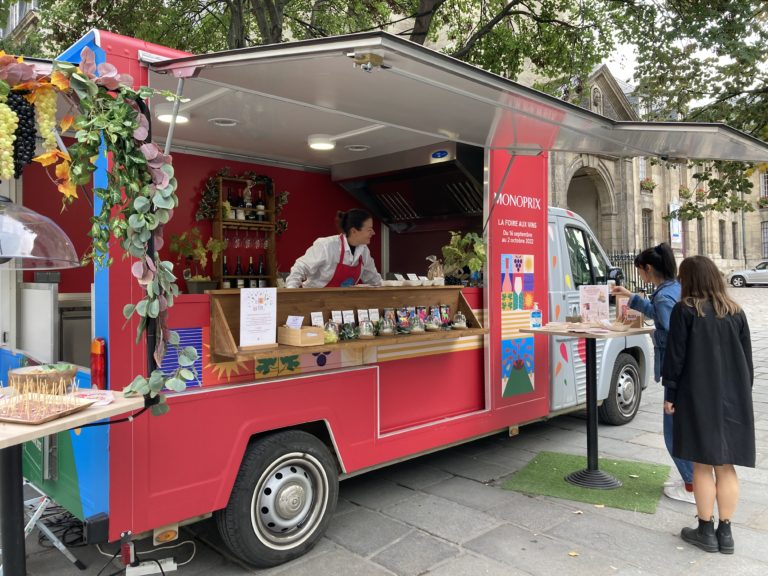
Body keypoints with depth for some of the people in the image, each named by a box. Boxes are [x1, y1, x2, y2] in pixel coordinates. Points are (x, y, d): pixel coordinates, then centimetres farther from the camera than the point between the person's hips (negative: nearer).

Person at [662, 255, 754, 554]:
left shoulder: (685, 310, -9)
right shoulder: (735, 312, 5)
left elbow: (675, 354, -9)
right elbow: (747, 358, 11)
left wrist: (670, 392, -1)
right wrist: (743, 392, 20)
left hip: (698, 397, -4)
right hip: (733, 398, 4)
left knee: (703, 465, 5)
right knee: (726, 466, 11)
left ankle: (706, 531, 14)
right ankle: (725, 531, 19)